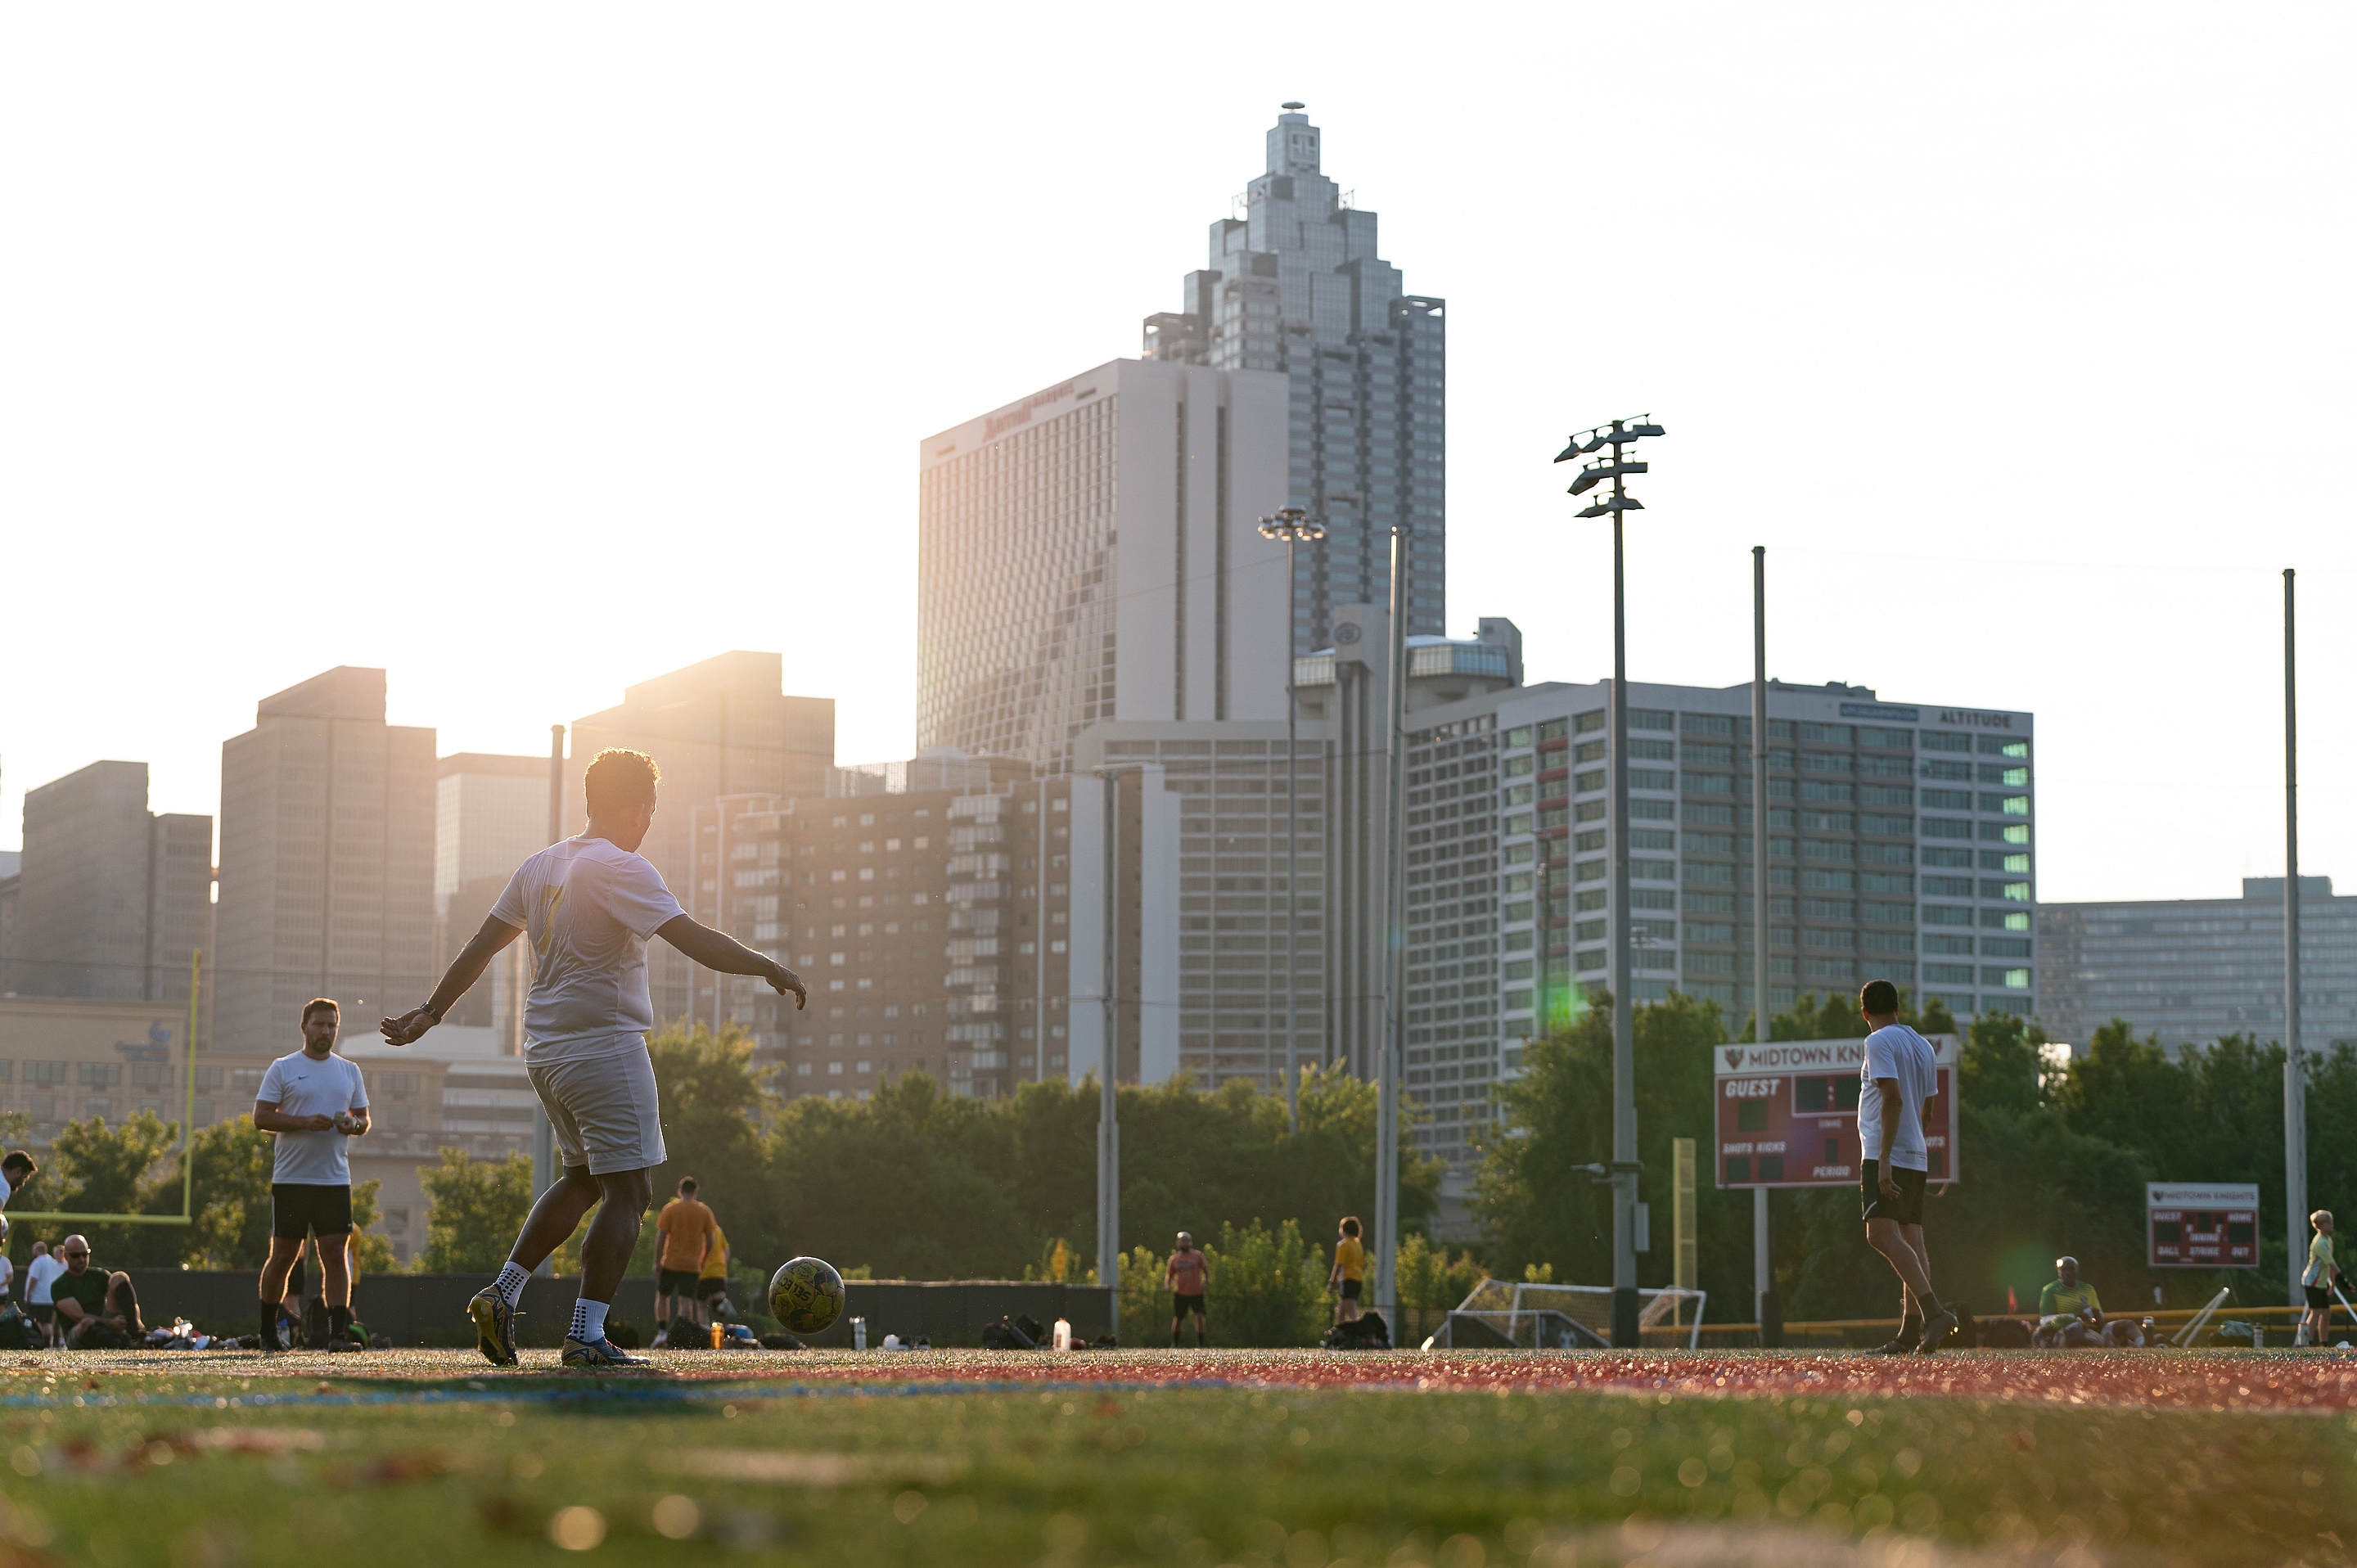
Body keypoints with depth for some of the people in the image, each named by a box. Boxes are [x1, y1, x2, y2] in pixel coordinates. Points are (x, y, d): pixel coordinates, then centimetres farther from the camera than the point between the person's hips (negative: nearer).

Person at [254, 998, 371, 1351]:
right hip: (291, 1178, -3)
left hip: (335, 1179, 3)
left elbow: (364, 1120, 17)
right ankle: (267, 1332, 16)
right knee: (283, 1256, 2)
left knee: (336, 1253, -6)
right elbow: (261, 1117, -5)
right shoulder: (283, 1069, 1)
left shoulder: (350, 1071, 13)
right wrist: (304, 1122, -18)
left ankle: (338, 1332, -9)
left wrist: (354, 1125, -7)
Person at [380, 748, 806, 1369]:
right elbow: (697, 942, -20)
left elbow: (480, 948, 17)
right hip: (607, 1049, -9)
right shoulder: (620, 868, -13)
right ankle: (586, 1334, -10)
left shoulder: (540, 866, 11)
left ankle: (502, 1293, 13)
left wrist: (431, 1013, 26)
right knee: (627, 1193, -4)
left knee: (585, 1179, 21)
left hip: (546, 1054, 9)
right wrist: (770, 968, -9)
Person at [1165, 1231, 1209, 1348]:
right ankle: (1174, 1345, 21)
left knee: (1199, 1316, -14)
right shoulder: (1174, 1259, 6)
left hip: (1196, 1293, -1)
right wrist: (1167, 1284, -8)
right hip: (1180, 1293, 1)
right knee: (1177, 1319, 6)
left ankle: (1200, 1344, -7)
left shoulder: (1197, 1255, 1)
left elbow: (1206, 1269, 5)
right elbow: (1168, 1274, 12)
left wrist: (1207, 1281, -13)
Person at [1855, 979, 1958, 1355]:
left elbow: (1893, 1098, -19)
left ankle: (1934, 1312, -31)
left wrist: (1883, 1161, -23)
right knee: (1911, 1240, 8)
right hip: (1916, 1156, 9)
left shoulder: (1880, 1042, -8)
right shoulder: (1923, 1045, 18)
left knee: (1882, 1235, -18)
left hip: (1885, 1155, -9)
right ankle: (1911, 1331, 5)